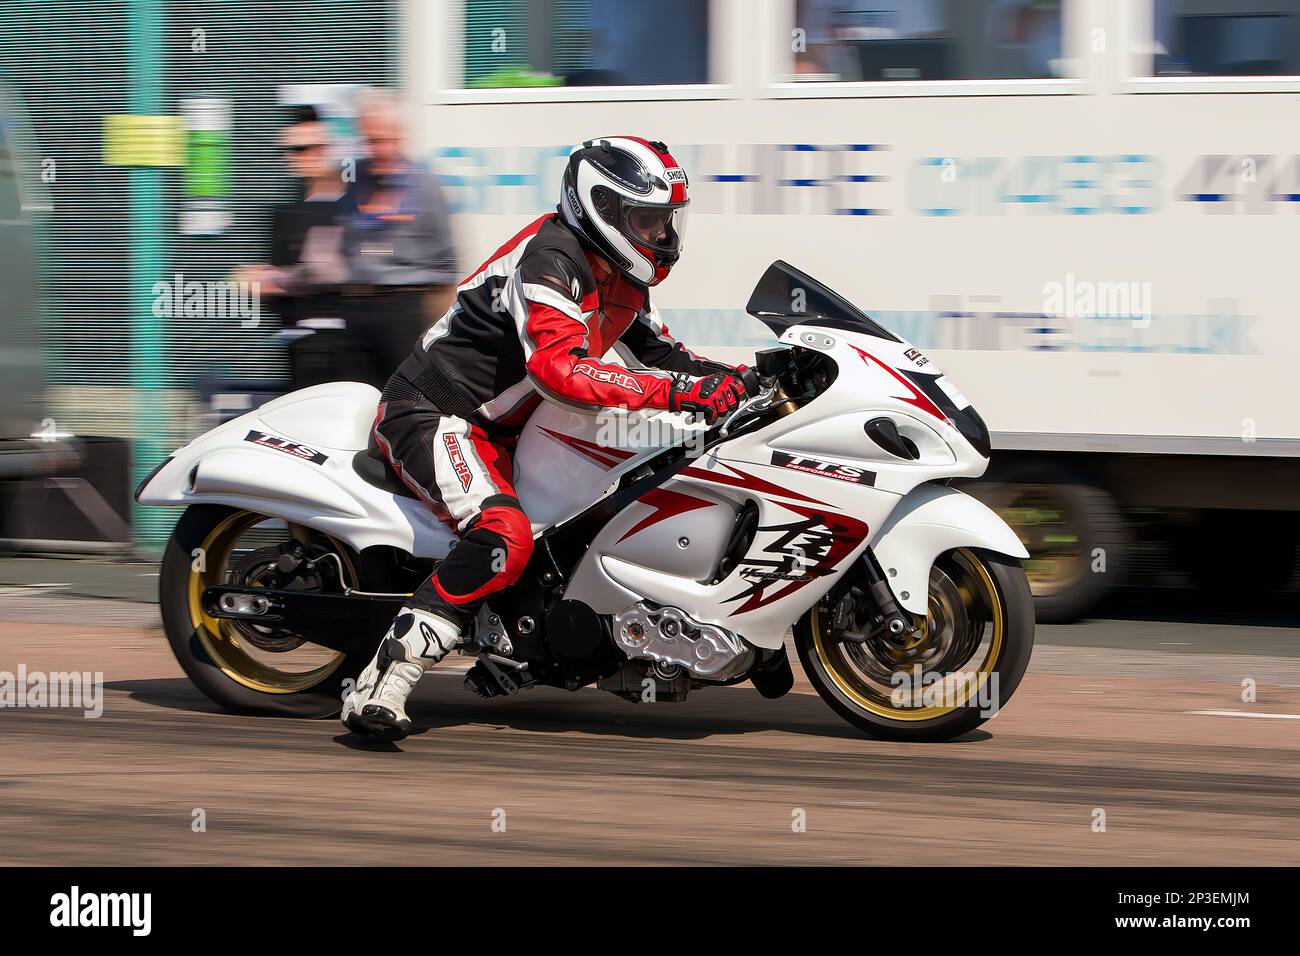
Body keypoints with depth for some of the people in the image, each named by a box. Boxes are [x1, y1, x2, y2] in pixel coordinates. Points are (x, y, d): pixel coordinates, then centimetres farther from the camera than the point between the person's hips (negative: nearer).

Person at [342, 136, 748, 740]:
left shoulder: (620, 276, 10)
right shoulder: (551, 256, -22)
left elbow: (661, 351, 18)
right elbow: (560, 368, -36)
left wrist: (730, 379, -2)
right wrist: (677, 391, -40)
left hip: (502, 429, 11)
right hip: (433, 413, -11)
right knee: (504, 534, -35)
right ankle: (380, 687, -36)